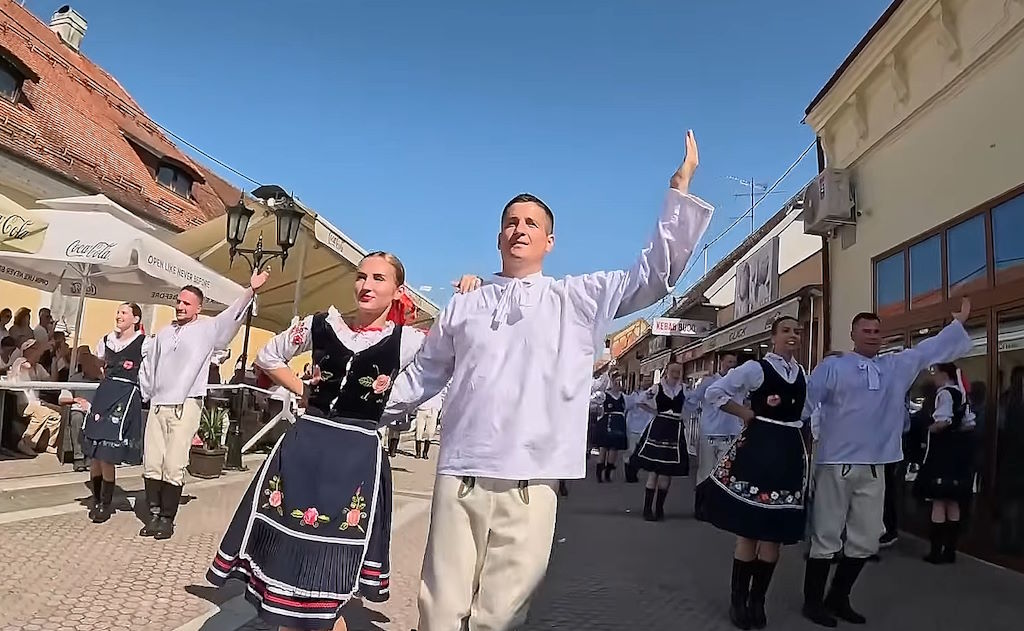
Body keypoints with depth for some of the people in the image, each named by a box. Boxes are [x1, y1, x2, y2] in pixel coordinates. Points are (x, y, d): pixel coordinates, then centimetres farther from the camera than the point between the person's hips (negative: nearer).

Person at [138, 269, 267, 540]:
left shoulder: (208, 329, 2)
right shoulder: (164, 333, 16)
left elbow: (233, 315, -13)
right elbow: (148, 366, 26)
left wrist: (251, 291, -26)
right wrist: (147, 393, 19)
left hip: (186, 406, -5)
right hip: (157, 406, 5)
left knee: (174, 466, -5)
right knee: (151, 464, 5)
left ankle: (167, 519, 5)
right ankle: (154, 515, 17)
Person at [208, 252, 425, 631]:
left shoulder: (408, 341, -5)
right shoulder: (322, 325, 5)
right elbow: (267, 357, 19)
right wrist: (302, 390, 10)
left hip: (359, 456, -3)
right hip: (303, 446, 4)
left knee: (329, 570, 2)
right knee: (284, 549, 12)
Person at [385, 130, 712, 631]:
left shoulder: (579, 298, 9)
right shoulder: (464, 305, 15)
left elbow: (656, 273, 4)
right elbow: (423, 375, 22)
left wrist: (680, 188, 0)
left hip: (529, 483, -1)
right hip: (459, 476, 2)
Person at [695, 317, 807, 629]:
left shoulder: (803, 374, 12)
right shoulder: (756, 368, -6)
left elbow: (809, 407, 22)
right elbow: (713, 393, -8)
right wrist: (747, 414, -7)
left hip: (790, 451, 5)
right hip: (759, 447, -5)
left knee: (775, 531, 8)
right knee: (749, 528, 0)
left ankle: (757, 600, 21)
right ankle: (738, 600, 13)